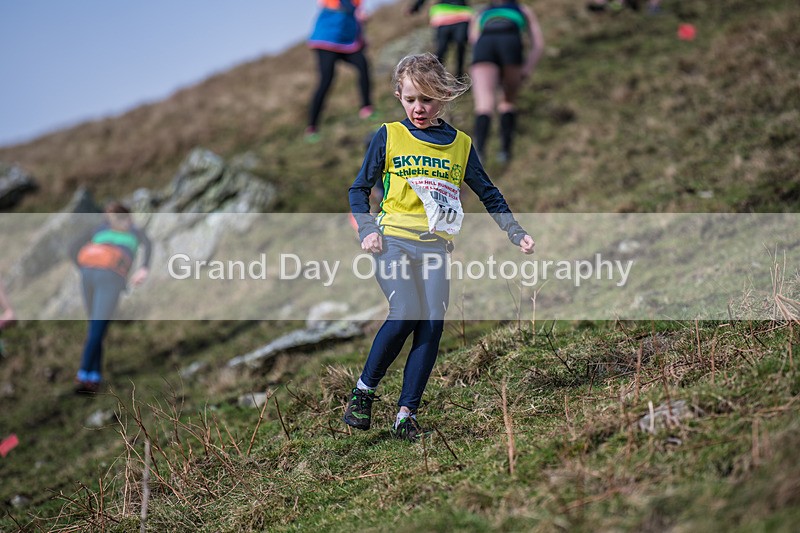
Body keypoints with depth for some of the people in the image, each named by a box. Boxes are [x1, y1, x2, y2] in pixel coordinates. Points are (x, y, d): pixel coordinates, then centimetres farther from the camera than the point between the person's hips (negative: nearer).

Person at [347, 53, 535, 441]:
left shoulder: (460, 144, 11)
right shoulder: (388, 137, 5)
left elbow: (488, 194, 18)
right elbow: (359, 189, 9)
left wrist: (516, 234, 9)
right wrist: (367, 231, -5)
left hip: (435, 246, 3)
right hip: (393, 239, -3)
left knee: (433, 324, -7)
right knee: (405, 315, -20)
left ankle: (407, 414, 0)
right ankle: (363, 390, -1)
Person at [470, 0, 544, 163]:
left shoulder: (481, 15, 39)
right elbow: (538, 44, 26)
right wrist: (526, 71, 17)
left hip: (484, 43, 0)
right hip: (511, 44, 0)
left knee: (484, 104, -12)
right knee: (509, 101, 20)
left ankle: (479, 151, -34)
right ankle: (505, 150, 10)